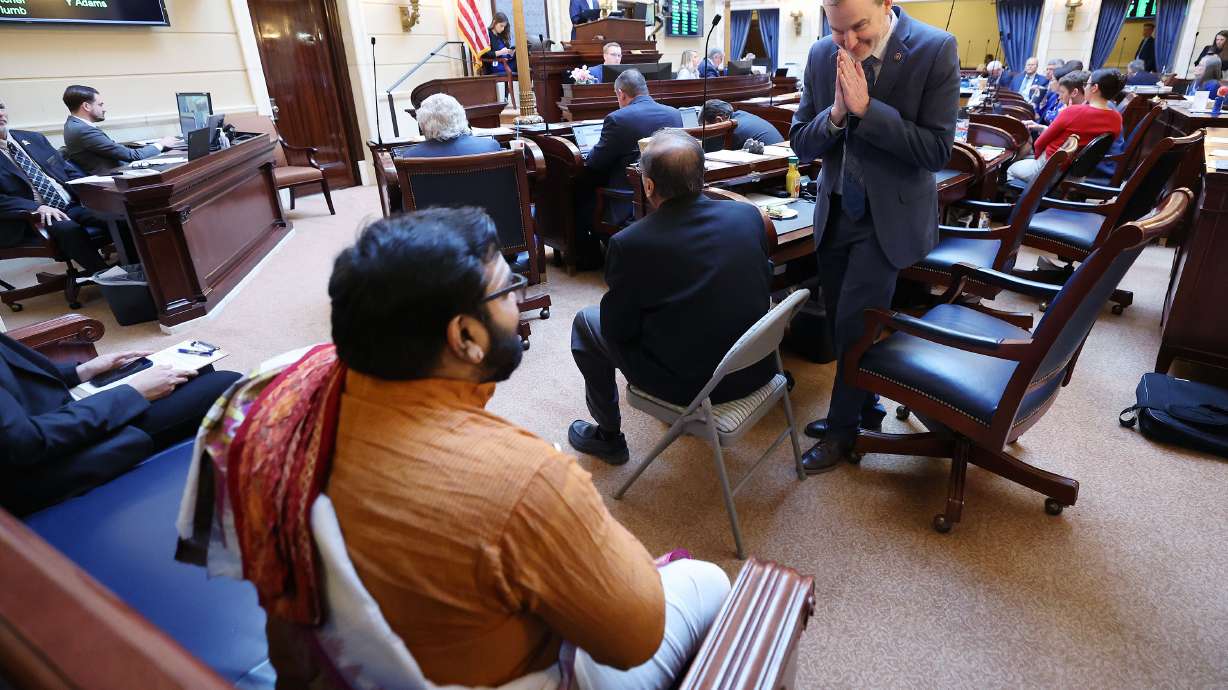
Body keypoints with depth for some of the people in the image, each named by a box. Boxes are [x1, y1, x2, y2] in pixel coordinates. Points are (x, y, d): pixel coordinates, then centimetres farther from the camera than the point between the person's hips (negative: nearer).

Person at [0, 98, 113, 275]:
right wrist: (37, 208, -24)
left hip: (73, 204, 5)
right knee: (68, 228, -37)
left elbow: (69, 171, 20)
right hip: (32, 219, -4)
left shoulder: (34, 139, 17)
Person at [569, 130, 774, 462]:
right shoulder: (748, 215, -7)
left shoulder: (630, 244, -21)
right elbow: (765, 284, 7)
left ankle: (608, 436, 29)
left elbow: (617, 328, -9)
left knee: (586, 323, 15)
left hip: (689, 383, -5)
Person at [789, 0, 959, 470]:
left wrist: (865, 109, -26)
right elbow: (800, 144, -1)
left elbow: (937, 151, -18)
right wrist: (836, 113, -21)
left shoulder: (935, 50, -14)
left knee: (854, 324, -6)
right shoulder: (822, 55, -3)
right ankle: (863, 406, 35)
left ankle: (843, 427, 16)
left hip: (890, 216, -4)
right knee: (842, 325, 12)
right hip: (836, 212, 5)